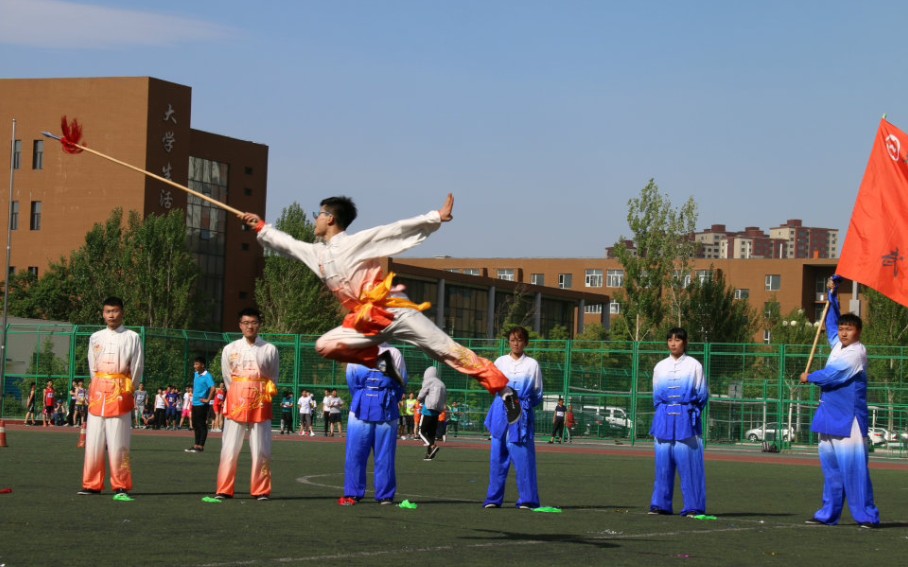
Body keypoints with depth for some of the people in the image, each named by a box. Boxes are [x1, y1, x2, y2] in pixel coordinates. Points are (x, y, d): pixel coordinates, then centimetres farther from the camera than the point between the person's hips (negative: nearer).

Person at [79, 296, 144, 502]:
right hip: (98, 391, 4)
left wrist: (128, 389, 5)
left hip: (120, 393, -4)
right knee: (94, 441, 3)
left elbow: (137, 367, 3)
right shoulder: (96, 338, 12)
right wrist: (98, 388, 11)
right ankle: (92, 485, 9)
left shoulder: (132, 337, 2)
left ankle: (121, 487, -3)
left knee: (118, 444, -6)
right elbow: (92, 367, 16)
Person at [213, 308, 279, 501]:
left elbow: (272, 379, 11)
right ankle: (224, 490, 3)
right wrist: (239, 398, 10)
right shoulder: (230, 350, 5)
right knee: (229, 449, -1)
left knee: (261, 451, 0)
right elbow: (228, 379, 11)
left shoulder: (270, 350, 2)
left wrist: (264, 395, 11)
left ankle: (261, 491, 7)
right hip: (236, 403, 1)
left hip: (260, 405, -1)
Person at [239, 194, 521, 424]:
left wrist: (435, 218, -19)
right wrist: (261, 227, 33)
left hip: (395, 311, -7)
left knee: (446, 350, -12)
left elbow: (399, 230, -11)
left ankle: (503, 389, -14)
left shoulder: (356, 242, -5)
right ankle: (379, 361, 2)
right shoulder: (317, 254, 14)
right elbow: (288, 244, 31)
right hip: (367, 322, 7)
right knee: (325, 346, -9)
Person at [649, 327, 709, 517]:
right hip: (664, 419, 3)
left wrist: (691, 411, 0)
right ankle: (660, 505, 8)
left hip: (686, 418, -3)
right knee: (663, 461, 3)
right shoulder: (660, 367, 12)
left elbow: (703, 394, 4)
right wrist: (664, 409, 7)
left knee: (689, 462, -7)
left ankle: (693, 507, -6)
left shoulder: (694, 366, 2)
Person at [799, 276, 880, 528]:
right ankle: (829, 514, 15)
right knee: (831, 466, 10)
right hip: (831, 417, 9)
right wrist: (833, 294, 26)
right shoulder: (838, 345, 14)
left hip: (849, 419, -9)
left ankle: (866, 515, -7)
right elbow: (832, 322, 32)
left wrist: (810, 377, -1)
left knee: (853, 465, -10)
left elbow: (834, 374, -18)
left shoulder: (856, 353, -12)